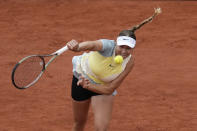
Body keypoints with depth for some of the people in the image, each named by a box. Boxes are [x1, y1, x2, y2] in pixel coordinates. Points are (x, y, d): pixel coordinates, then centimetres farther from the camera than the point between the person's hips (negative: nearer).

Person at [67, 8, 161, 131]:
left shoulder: (129, 62, -27)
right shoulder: (108, 46, -36)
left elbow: (110, 89, -22)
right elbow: (92, 44, -62)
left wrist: (88, 86, -36)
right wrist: (77, 46, -85)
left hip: (103, 87, 1)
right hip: (82, 77, -1)